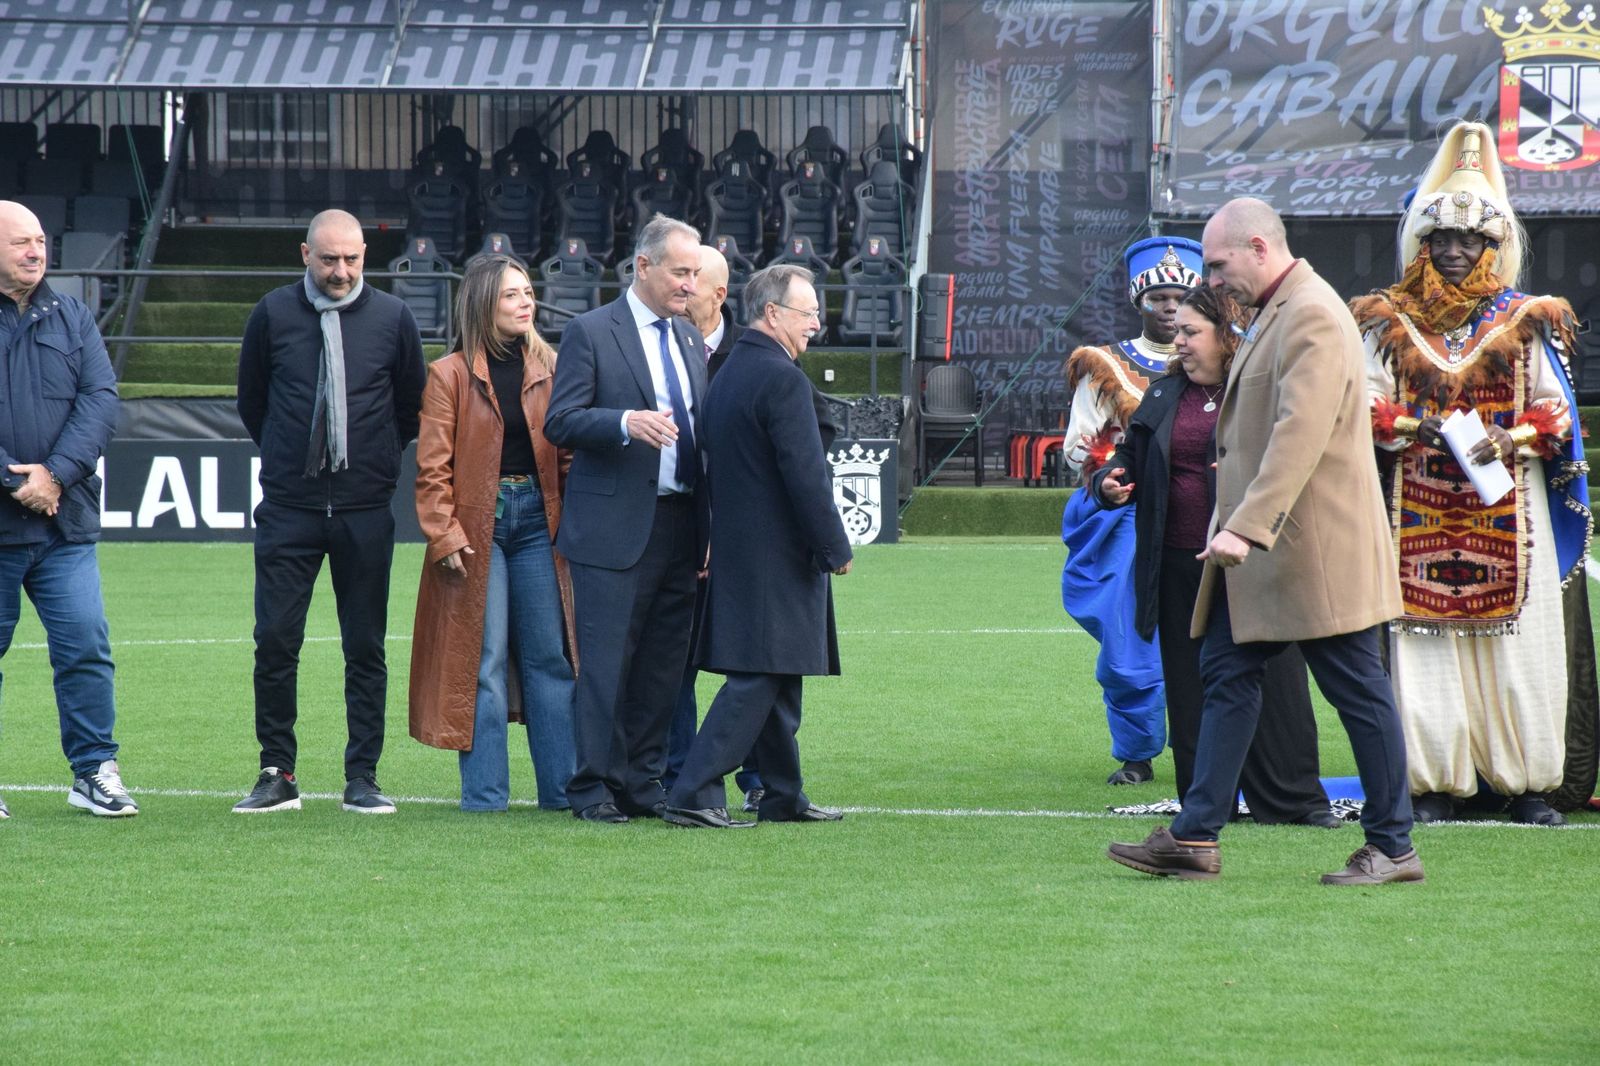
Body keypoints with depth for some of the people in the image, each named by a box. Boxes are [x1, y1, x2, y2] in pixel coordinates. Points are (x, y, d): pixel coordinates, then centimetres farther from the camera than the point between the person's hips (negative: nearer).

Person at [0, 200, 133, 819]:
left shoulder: (72, 320, 11)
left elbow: (100, 400, 2)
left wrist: (56, 473, -11)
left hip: (65, 522, 3)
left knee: (85, 647, -2)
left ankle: (94, 772, 5)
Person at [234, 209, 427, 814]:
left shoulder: (391, 318, 1)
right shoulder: (274, 315, 1)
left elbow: (413, 403, 13)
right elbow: (250, 400, 14)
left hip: (365, 510, 0)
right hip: (288, 508, 0)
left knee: (366, 647, 3)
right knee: (275, 641, -4)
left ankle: (362, 778, 9)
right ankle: (277, 776, 5)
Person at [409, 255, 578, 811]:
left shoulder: (549, 369, 9)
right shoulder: (449, 375, -1)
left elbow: (569, 452, 10)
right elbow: (433, 467, -3)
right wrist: (445, 536, -11)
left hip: (538, 519, 3)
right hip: (477, 527, -3)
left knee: (550, 657, 4)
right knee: (482, 661, -3)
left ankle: (561, 787, 10)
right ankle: (484, 792, 2)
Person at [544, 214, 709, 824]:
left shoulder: (691, 340, 17)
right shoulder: (590, 333, -3)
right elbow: (560, 423, -10)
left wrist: (710, 524, 13)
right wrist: (625, 423, -27)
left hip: (680, 526, 6)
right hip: (615, 528, -6)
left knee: (664, 665, 8)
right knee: (606, 663, -5)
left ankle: (643, 785, 15)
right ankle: (594, 789, 0)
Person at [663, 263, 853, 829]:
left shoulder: (727, 374, 13)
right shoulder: (782, 379, -16)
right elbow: (805, 474, -19)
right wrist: (836, 548, -10)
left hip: (736, 545, 10)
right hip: (779, 556, -10)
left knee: (779, 680, 16)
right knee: (757, 680, -8)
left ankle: (784, 796, 23)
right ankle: (693, 795, -12)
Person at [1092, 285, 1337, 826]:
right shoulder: (1163, 396, 15)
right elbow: (1132, 457, 20)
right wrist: (1109, 482, 0)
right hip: (1180, 565, 5)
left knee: (1272, 679, -1)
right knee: (1190, 686, 6)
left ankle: (1294, 797, 8)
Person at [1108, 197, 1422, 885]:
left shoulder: (1313, 317, -18)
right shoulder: (1275, 313, 15)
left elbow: (1300, 435, -27)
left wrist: (1247, 527, -32)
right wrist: (1239, 522, 17)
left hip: (1314, 547, -11)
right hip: (1259, 546, 11)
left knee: (1358, 693, -2)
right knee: (1228, 672, 8)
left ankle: (1393, 848, 6)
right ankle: (1195, 839, 9)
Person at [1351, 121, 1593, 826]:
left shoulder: (1523, 323, 8)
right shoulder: (1392, 323, 8)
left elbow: (1555, 412, 7)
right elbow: (1364, 404, 4)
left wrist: (1510, 441, -11)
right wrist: (1415, 428, -14)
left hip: (1507, 509, 0)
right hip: (1421, 511, 0)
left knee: (1515, 640, -3)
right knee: (1426, 641, -4)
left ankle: (1527, 782, 2)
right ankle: (1435, 781, 0)